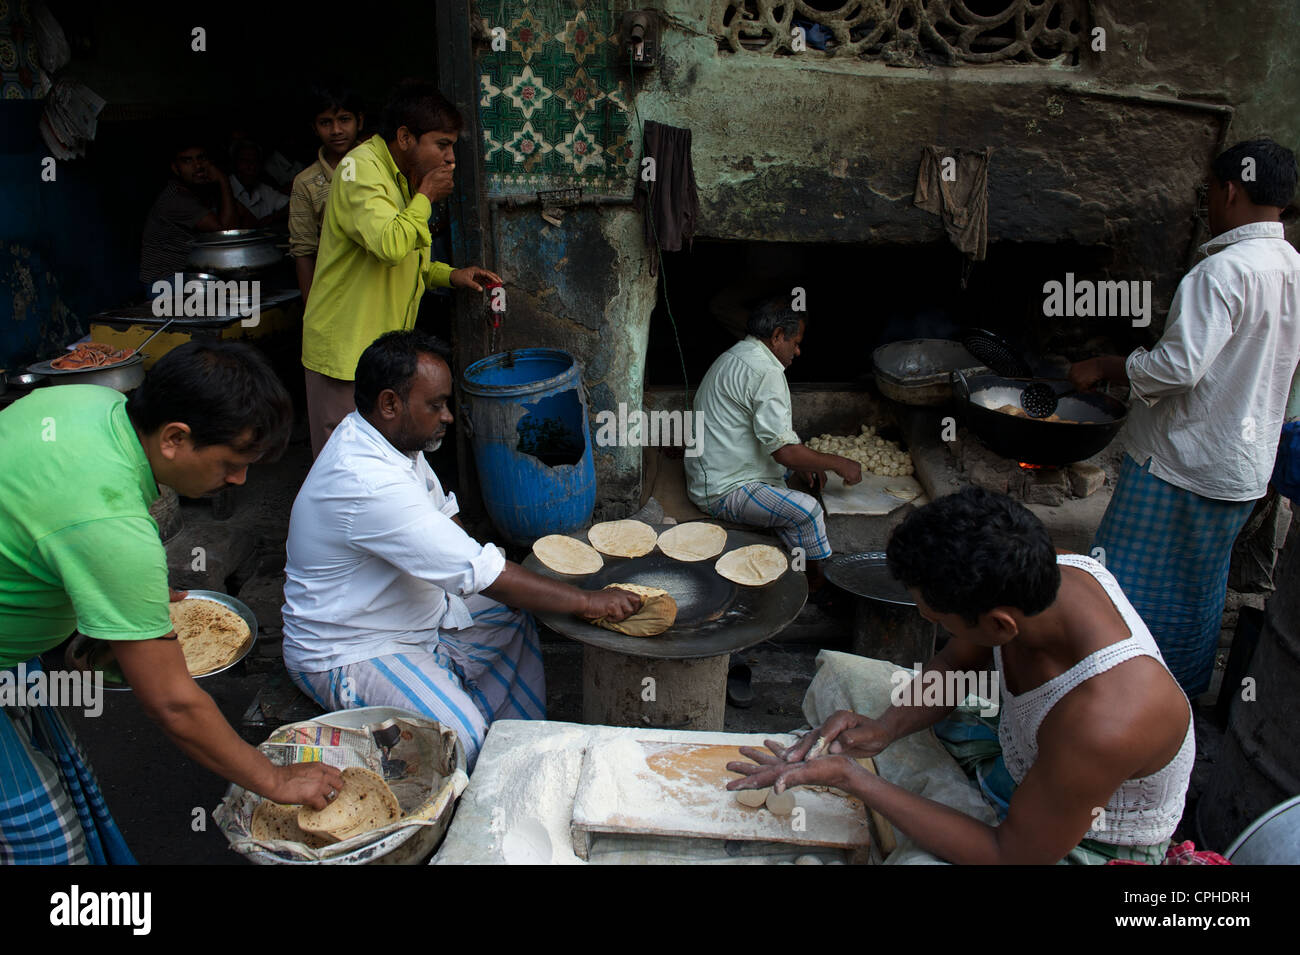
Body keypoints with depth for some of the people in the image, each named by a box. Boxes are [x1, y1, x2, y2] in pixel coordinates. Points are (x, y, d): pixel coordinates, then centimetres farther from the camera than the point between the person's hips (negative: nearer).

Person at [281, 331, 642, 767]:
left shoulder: (388, 437, -1)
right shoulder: (368, 485, -33)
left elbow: (441, 514, 13)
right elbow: (483, 575, -32)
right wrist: (587, 600, -24)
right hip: (351, 654, -10)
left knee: (516, 623, 14)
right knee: (459, 735, -29)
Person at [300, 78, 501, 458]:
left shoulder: (401, 177, 16)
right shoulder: (361, 169, -15)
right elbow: (389, 245, -32)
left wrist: (450, 275, 7)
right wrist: (426, 196, -16)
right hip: (346, 350, -9)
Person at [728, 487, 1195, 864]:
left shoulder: (1103, 725, -44)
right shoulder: (1035, 572, -23)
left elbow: (1011, 854, -30)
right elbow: (958, 662, -2)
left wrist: (855, 780, -33)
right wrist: (884, 727, -20)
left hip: (1088, 840, -7)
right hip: (1020, 754, 7)